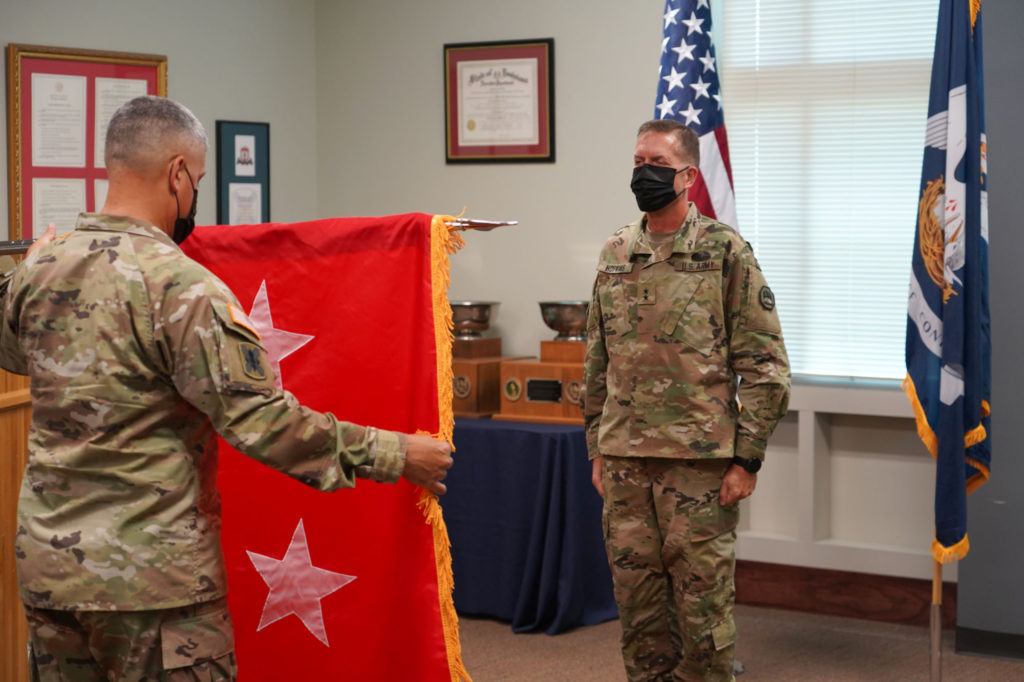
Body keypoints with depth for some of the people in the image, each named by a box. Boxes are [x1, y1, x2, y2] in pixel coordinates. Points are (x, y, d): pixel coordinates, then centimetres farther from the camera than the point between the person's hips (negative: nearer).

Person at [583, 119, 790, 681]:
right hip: (624, 461, 5)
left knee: (702, 606, 1)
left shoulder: (725, 252, -4)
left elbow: (766, 365, -5)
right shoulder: (614, 255, 11)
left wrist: (746, 458, -10)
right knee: (637, 603, 11)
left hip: (700, 463, -5)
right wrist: (597, 450, 14)